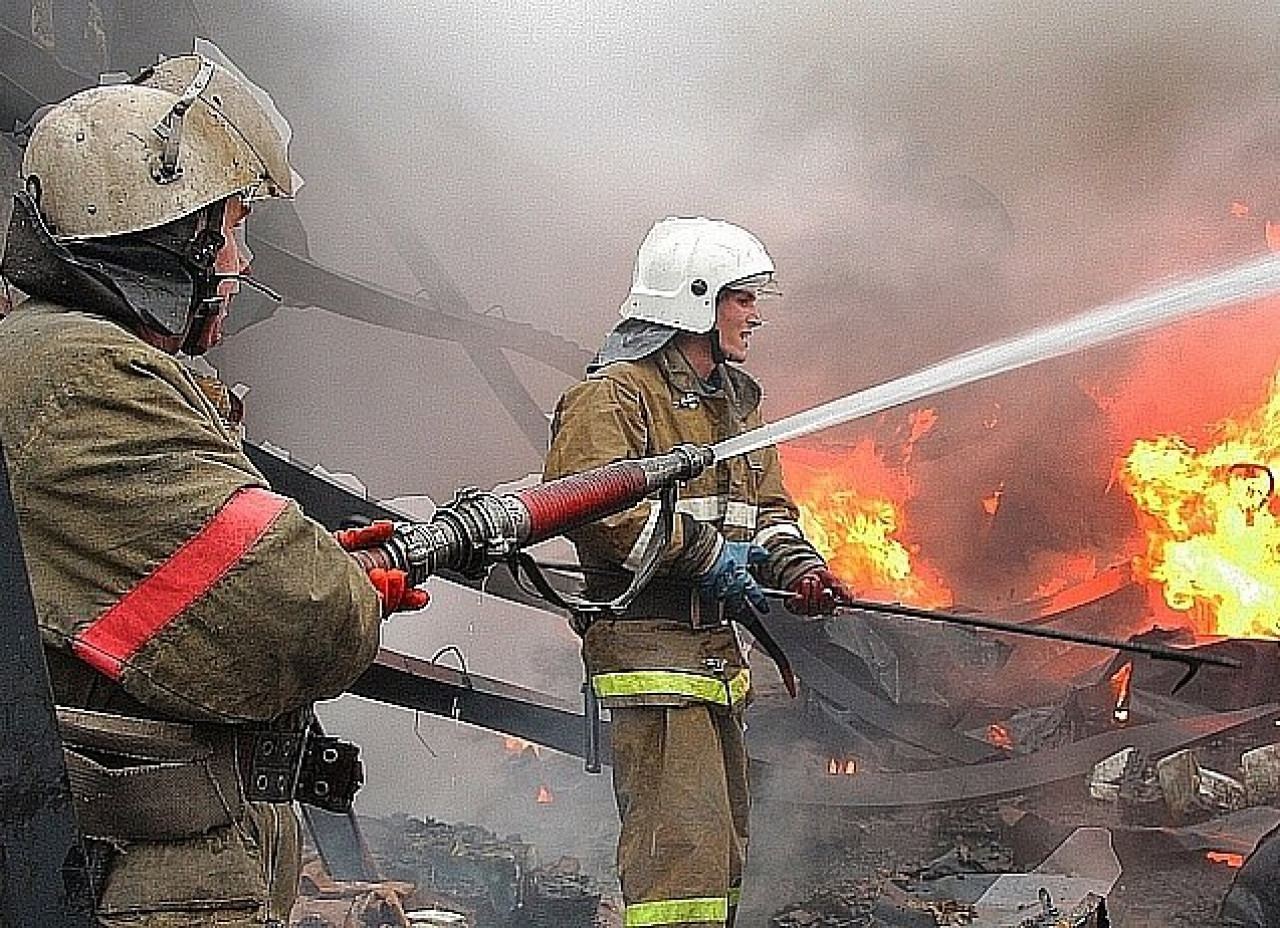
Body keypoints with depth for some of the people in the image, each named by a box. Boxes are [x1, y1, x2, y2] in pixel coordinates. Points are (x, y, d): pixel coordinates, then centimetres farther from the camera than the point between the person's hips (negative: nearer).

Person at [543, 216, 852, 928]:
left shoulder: (736, 400, 19)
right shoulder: (615, 394, -9)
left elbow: (767, 505, 22)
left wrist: (799, 567, 1)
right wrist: (704, 554, -22)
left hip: (718, 647, 10)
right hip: (650, 641, -10)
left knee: (724, 838, 17)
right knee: (680, 840, -13)